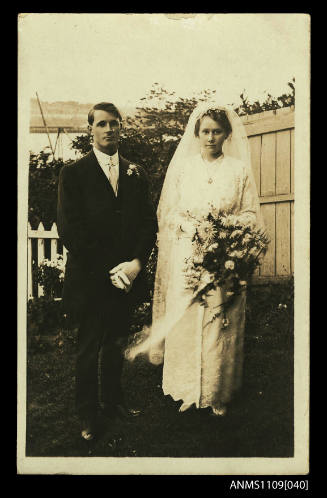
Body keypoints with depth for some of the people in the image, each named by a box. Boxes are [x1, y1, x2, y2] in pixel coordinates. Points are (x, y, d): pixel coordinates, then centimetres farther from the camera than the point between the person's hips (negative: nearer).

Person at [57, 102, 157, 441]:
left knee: (116, 345, 16)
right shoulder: (73, 173, -3)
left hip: (127, 276, 4)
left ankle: (112, 401, 34)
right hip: (90, 279, -4)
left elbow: (149, 222, 7)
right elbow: (69, 229, -10)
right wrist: (108, 270, -15)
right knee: (88, 350, 8)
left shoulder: (136, 173, 10)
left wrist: (137, 262, -9)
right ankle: (87, 413, 24)